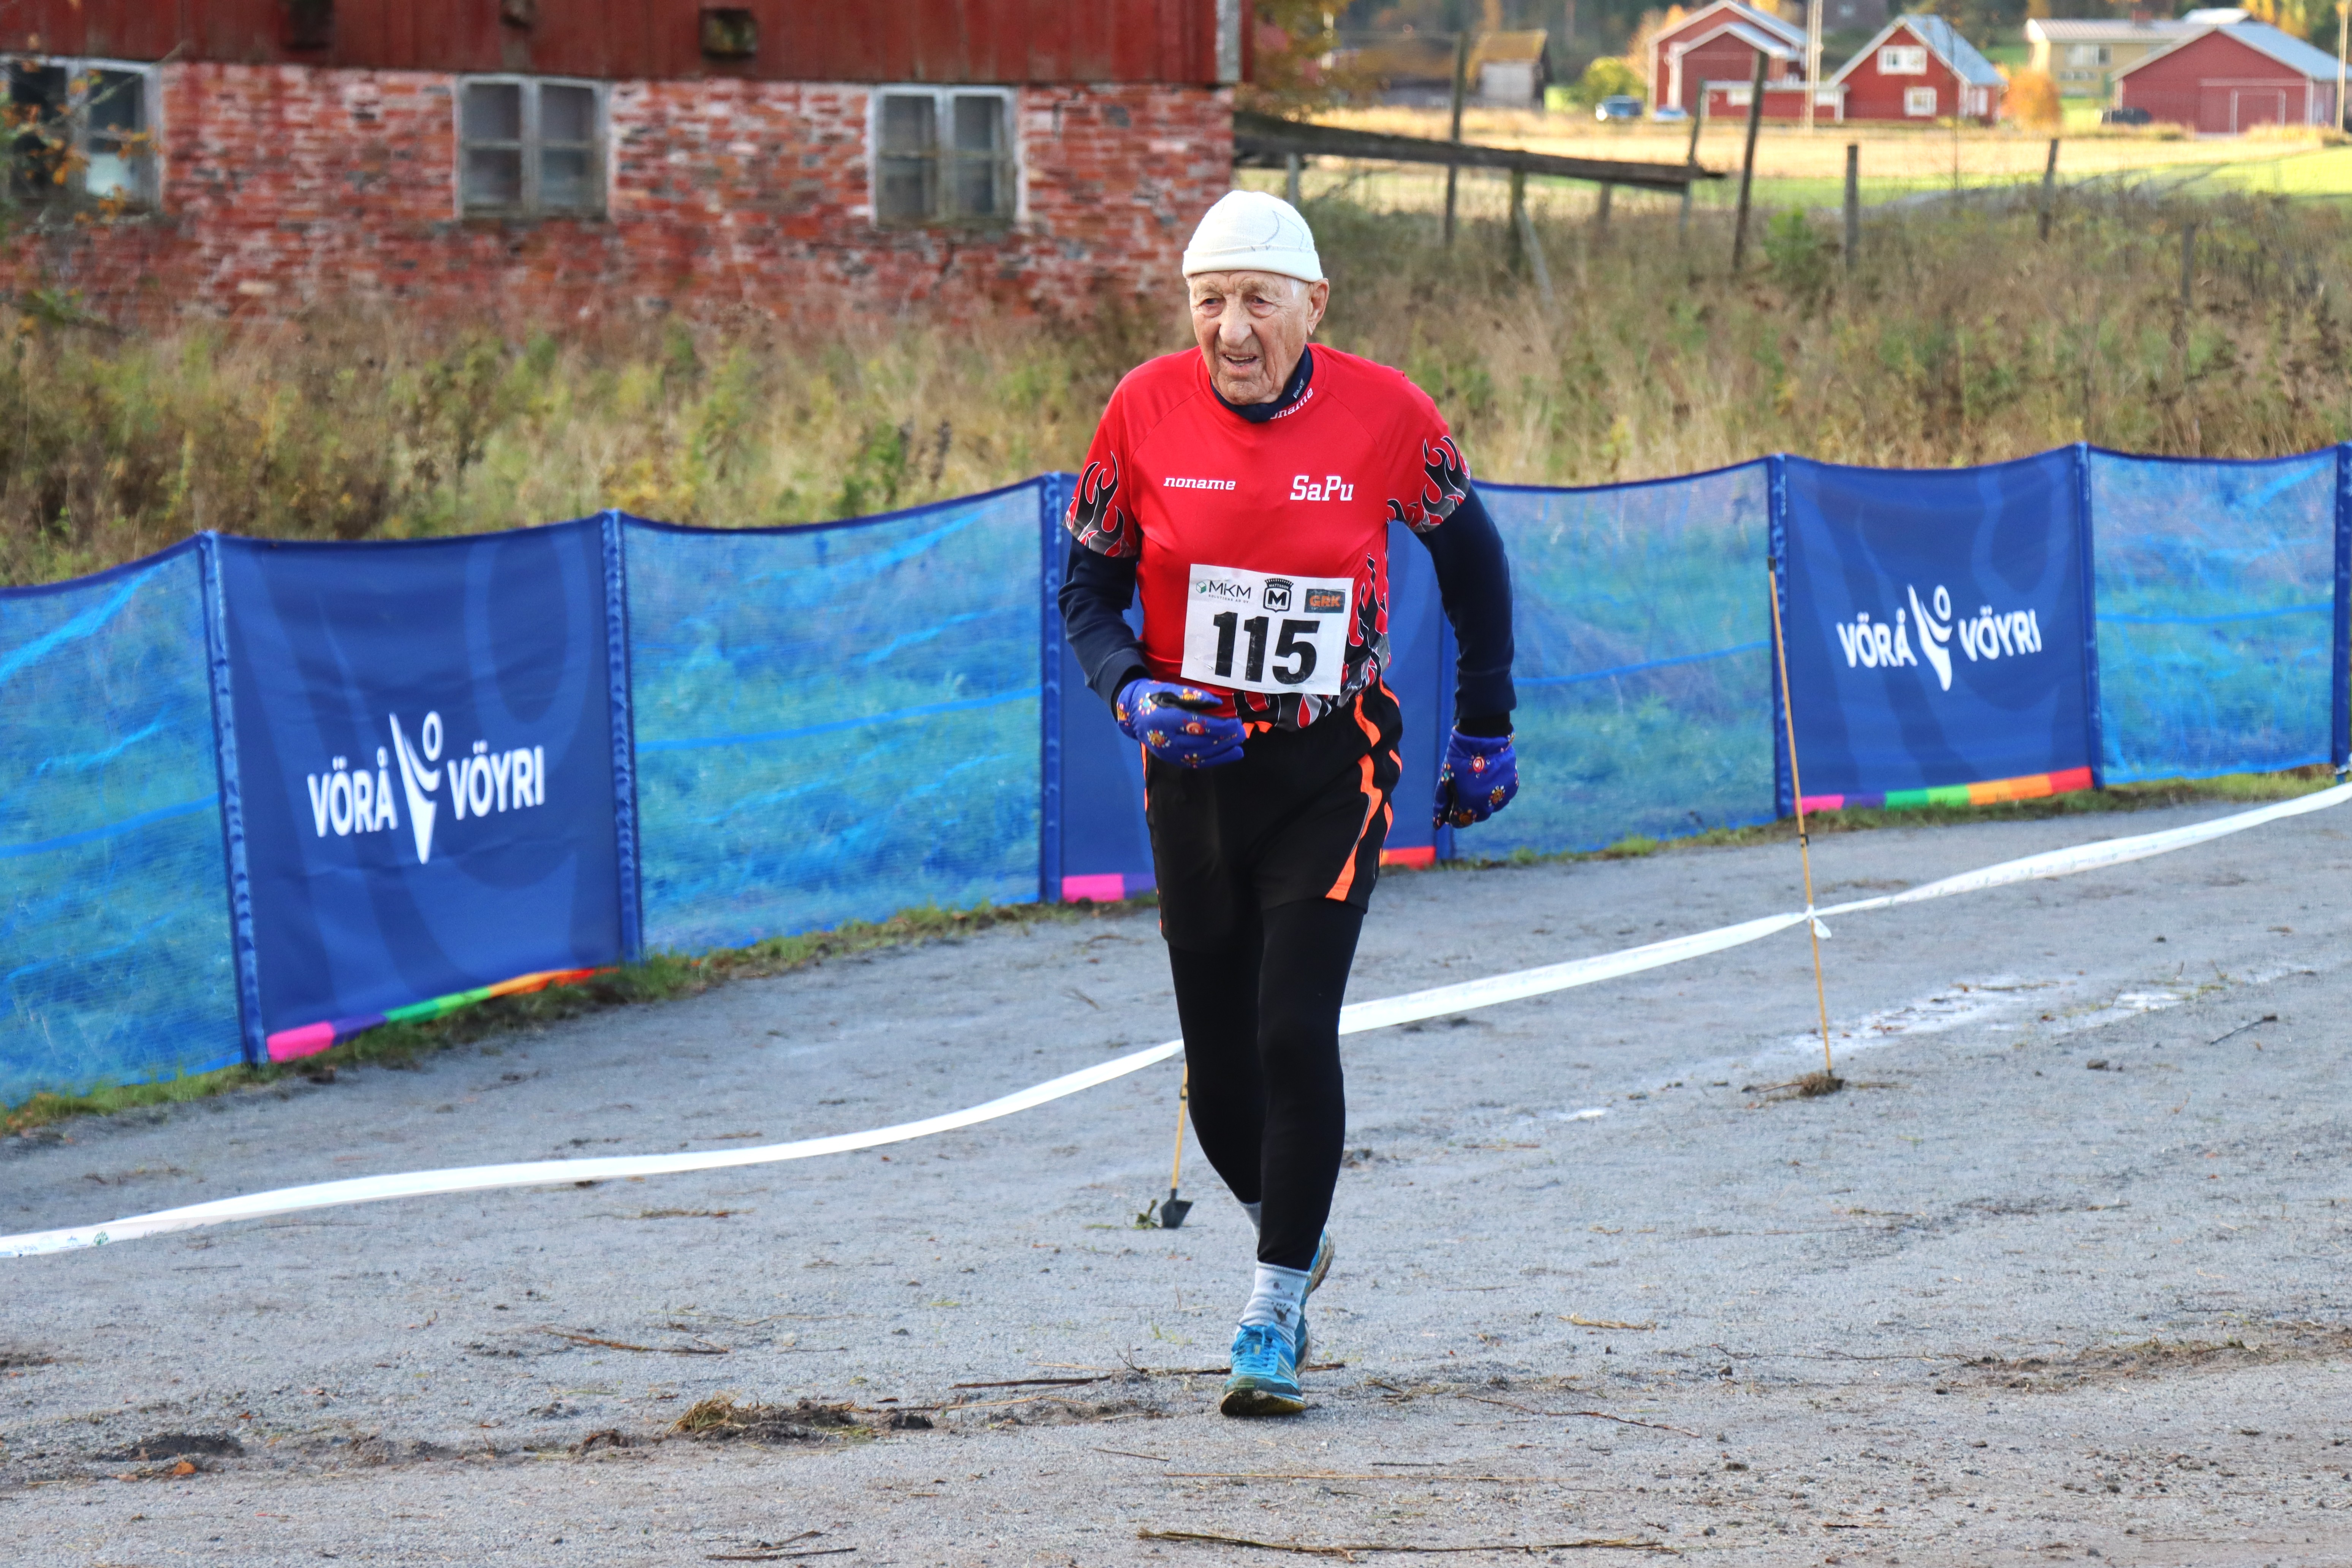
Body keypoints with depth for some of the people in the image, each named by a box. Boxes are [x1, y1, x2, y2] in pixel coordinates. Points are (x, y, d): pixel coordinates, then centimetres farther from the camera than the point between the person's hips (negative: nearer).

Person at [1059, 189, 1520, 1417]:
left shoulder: (1384, 416, -10)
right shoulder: (1147, 411, -7)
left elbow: (1469, 554, 7)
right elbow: (1088, 587, 4)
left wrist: (1484, 730, 10)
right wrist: (1132, 693, -16)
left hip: (1332, 764, -2)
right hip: (1192, 763, 2)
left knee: (1294, 1033, -14)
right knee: (1218, 1062, 6)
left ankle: (1276, 1317, -1)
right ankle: (1289, 1233, 37)